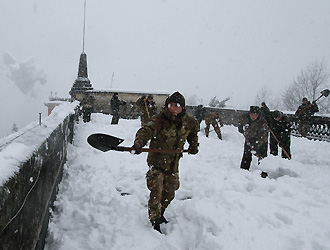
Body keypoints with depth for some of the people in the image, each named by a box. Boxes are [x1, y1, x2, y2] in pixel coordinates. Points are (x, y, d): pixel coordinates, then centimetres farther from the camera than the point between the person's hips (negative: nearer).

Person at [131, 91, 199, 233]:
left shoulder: (189, 122, -5)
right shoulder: (159, 120, -23)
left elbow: (193, 134, 17)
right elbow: (147, 130, -40)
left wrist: (194, 145, 0)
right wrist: (138, 143, -59)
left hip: (173, 164, 5)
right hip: (156, 162, -5)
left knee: (170, 193, 18)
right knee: (156, 192, -7)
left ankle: (160, 214, 46)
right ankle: (154, 222, 16)